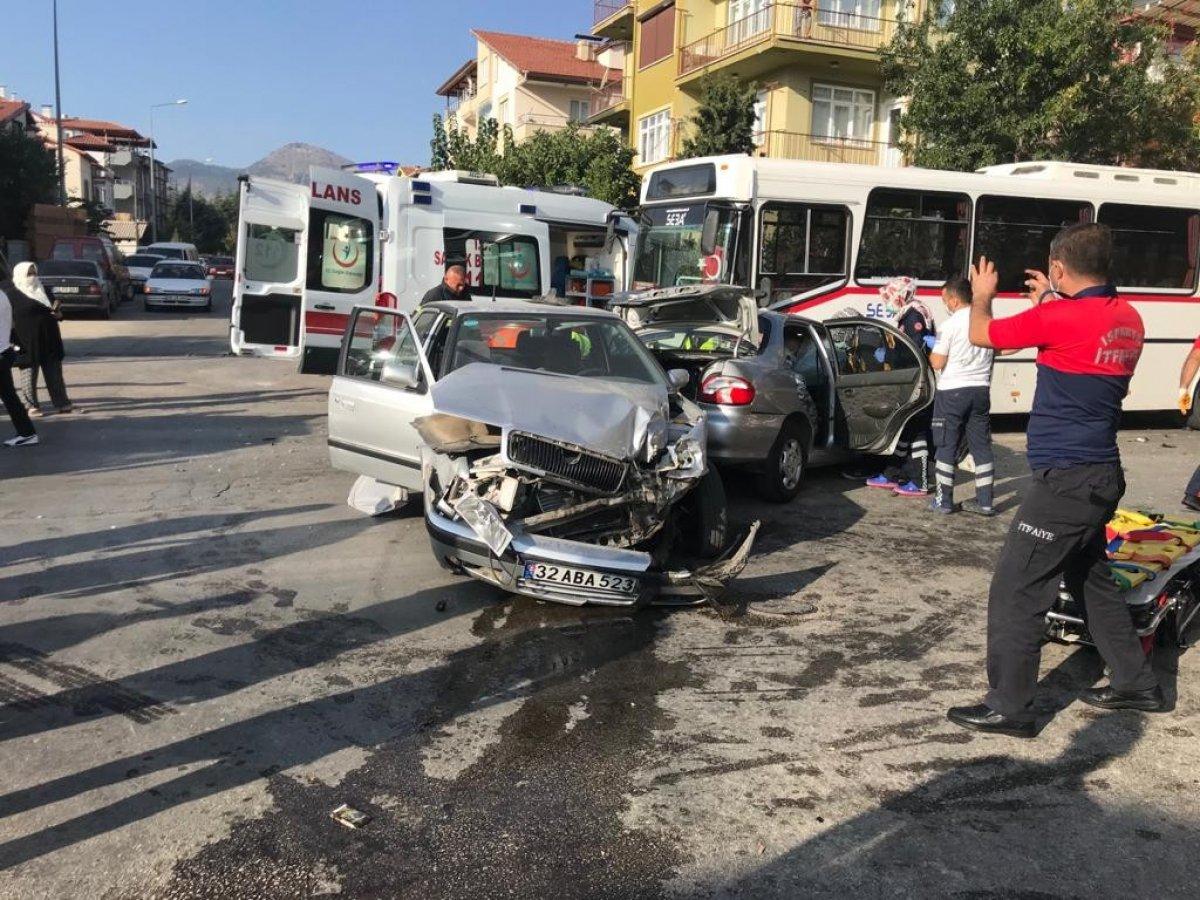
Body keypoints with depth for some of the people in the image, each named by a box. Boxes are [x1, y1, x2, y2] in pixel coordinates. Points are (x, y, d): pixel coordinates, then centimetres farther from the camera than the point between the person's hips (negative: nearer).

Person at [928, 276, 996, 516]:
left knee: (946, 446, 4)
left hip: (953, 390, -5)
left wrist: (932, 353, 7)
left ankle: (943, 500, 8)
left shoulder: (950, 325, -13)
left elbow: (937, 363, -12)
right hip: (980, 389, 5)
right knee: (981, 445, 10)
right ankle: (984, 502, 12)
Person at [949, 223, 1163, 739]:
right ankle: (1137, 684, 35)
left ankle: (1009, 707, 7)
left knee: (1015, 591, -1)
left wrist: (981, 296, 15)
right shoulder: (1128, 320, 5)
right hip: (1102, 476, 9)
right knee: (1090, 578, 24)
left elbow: (981, 335, -6)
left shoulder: (1060, 317, -19)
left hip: (1065, 480, -9)